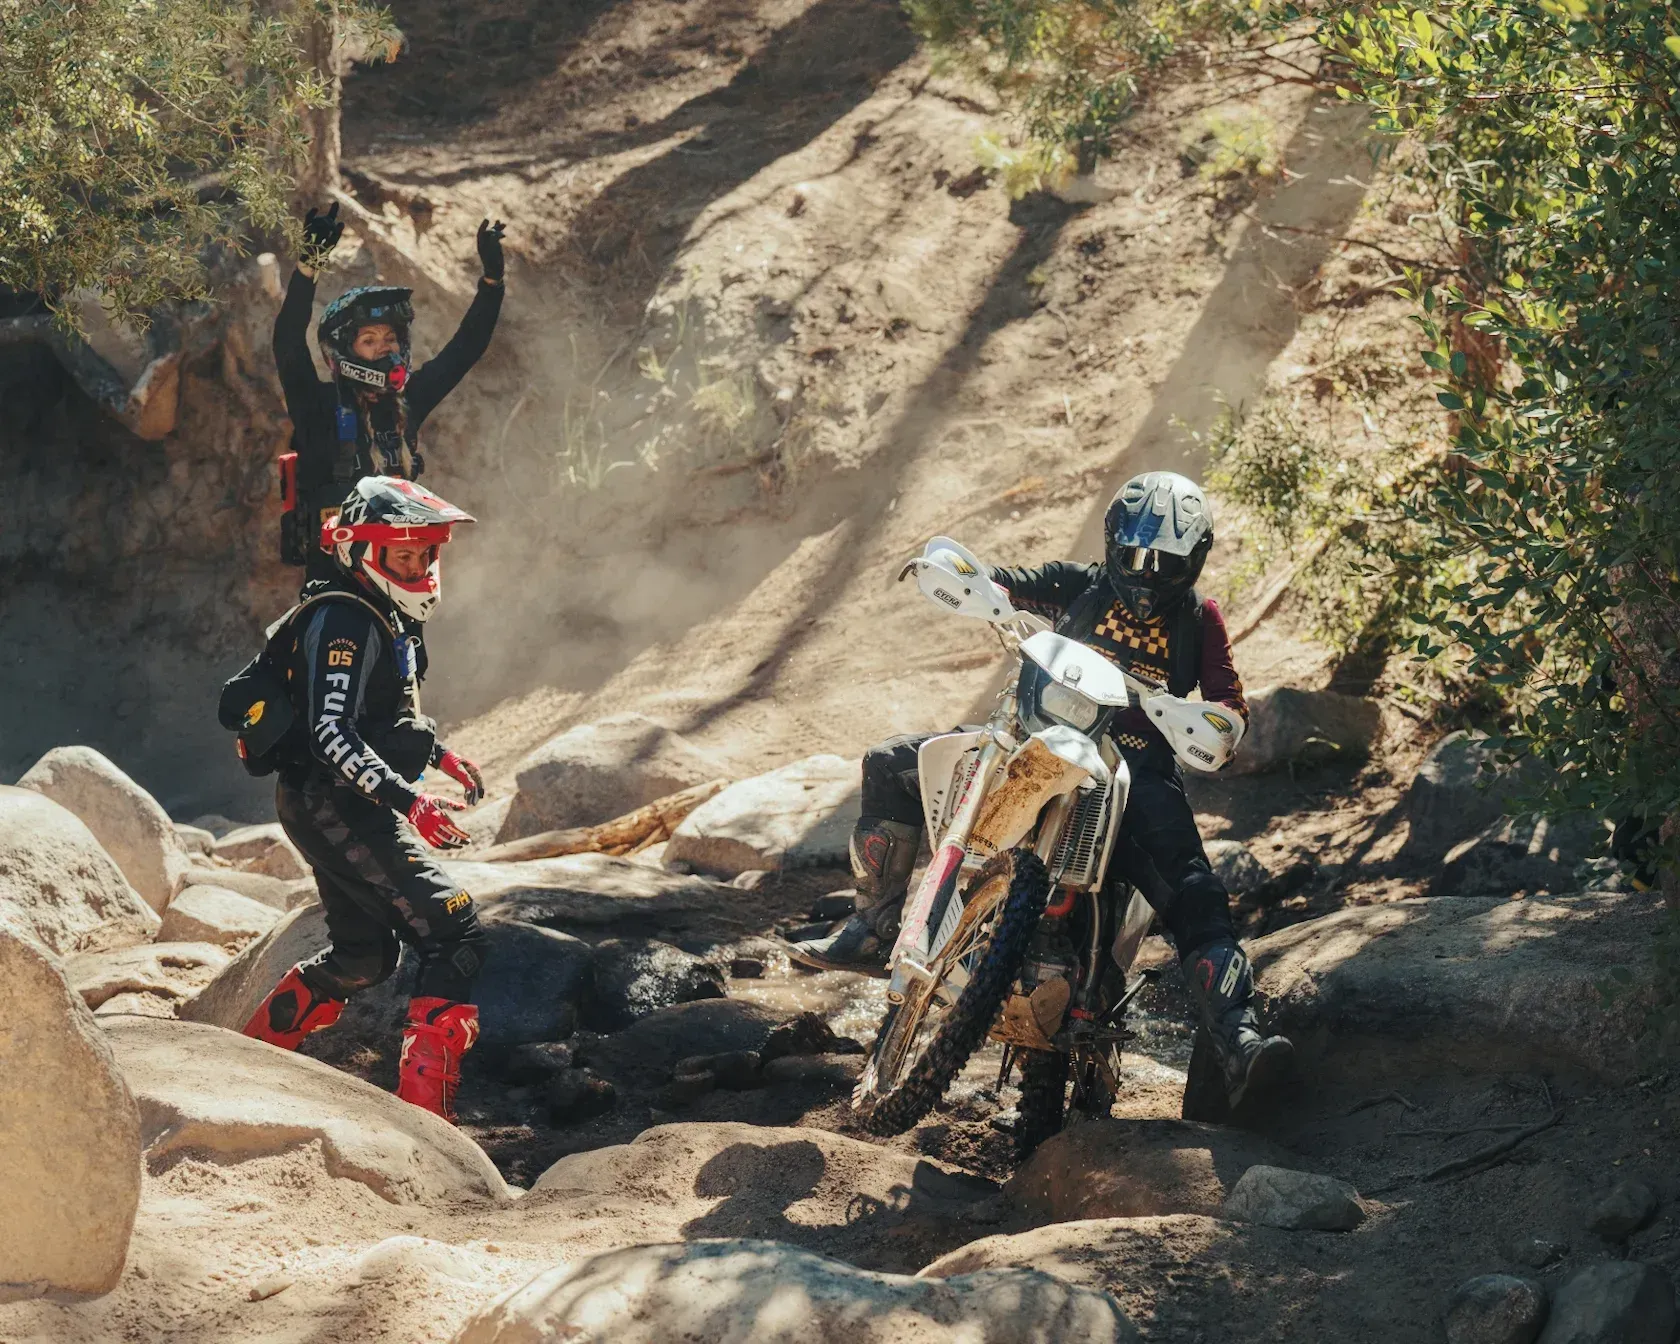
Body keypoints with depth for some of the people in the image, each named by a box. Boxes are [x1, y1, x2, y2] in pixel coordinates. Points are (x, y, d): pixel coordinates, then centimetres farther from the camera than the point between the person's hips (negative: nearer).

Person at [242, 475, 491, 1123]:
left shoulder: (385, 617, 15)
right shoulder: (344, 622, -18)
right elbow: (331, 732, -27)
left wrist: (439, 754, 26)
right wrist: (406, 799, -34)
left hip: (348, 809, 11)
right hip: (334, 808, -11)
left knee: (363, 957, 22)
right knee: (454, 932, -17)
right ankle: (426, 1109, -24)